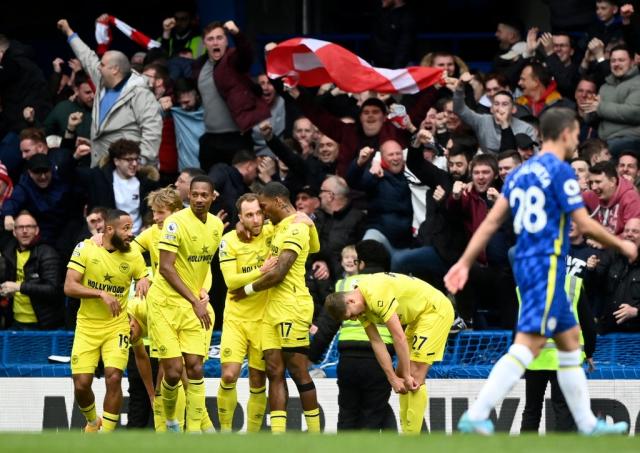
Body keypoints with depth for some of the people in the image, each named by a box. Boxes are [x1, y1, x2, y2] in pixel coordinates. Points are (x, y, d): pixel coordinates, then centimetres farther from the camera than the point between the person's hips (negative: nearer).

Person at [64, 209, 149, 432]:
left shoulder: (134, 257, -3)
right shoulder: (85, 249, -8)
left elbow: (146, 281, 9)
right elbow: (69, 287, -13)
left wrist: (144, 281, -16)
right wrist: (102, 294, -25)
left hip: (116, 327, 0)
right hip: (87, 327, 0)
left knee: (113, 378, -18)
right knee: (81, 384, -4)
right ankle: (92, 421, 29)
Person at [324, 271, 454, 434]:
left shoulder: (376, 295, -30)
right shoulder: (361, 306, -1)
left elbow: (399, 337, -27)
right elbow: (376, 342, 1)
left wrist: (407, 376, -19)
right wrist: (393, 378, -4)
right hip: (418, 317, 10)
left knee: (415, 378, -14)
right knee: (401, 374, 10)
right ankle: (407, 434, 15)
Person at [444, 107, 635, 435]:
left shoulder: (520, 172, 14)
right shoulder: (560, 171, -9)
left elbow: (491, 222, 10)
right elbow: (585, 224, -10)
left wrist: (465, 262, 11)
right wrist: (621, 246, 4)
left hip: (526, 263, 9)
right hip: (547, 264, -9)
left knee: (570, 342, 16)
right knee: (528, 344, -14)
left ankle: (587, 422, 19)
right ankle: (475, 416, -23)